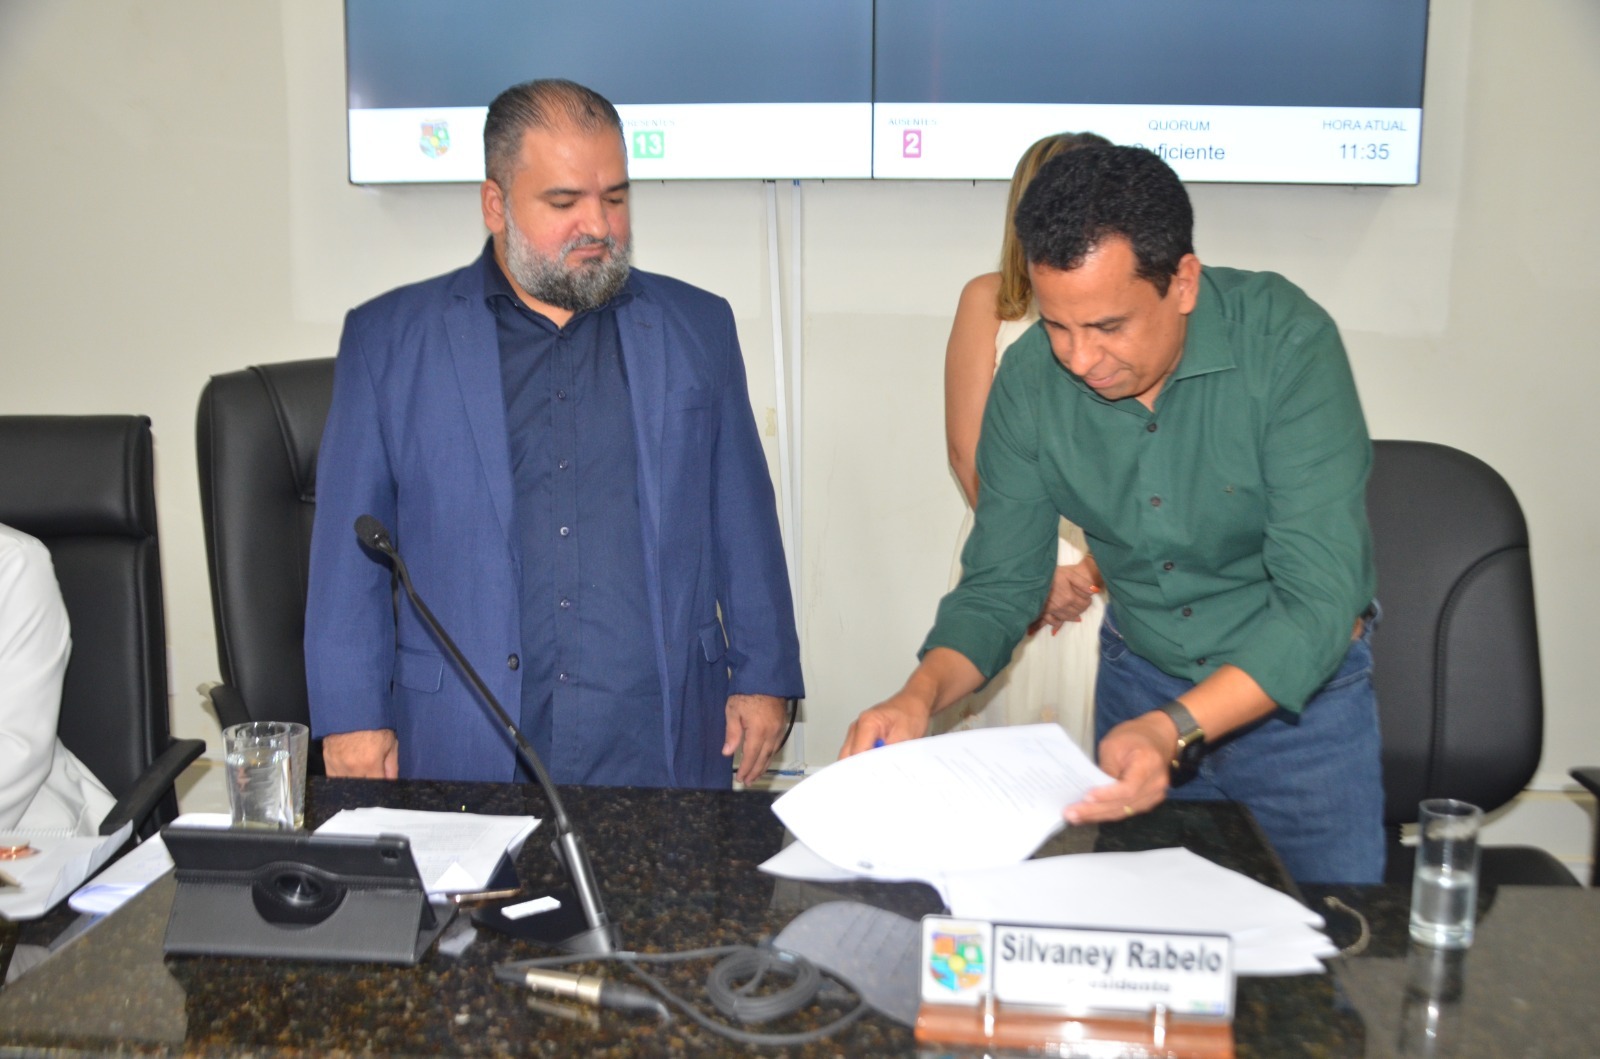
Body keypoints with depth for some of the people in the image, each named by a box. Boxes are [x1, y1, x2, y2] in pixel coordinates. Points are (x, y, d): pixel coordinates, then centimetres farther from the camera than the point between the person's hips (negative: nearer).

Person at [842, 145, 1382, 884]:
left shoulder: (1288, 344, -25)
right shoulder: (1030, 379, -14)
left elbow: (1318, 604, -30)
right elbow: (999, 586, -6)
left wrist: (1175, 731, -43)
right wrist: (922, 694, -26)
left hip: (1302, 688, -2)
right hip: (1138, 679, 3)